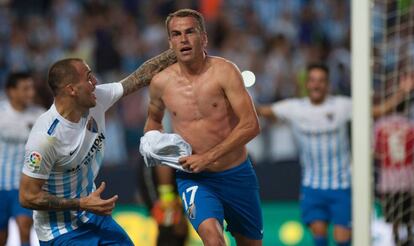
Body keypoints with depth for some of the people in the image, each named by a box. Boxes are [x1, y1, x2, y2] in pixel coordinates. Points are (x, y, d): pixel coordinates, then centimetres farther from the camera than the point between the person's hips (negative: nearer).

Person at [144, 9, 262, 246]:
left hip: (237, 174, 0)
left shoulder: (224, 71, -12)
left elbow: (251, 125, -18)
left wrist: (207, 157, -22)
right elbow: (154, 120, 21)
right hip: (194, 179, 0)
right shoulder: (161, 83, -3)